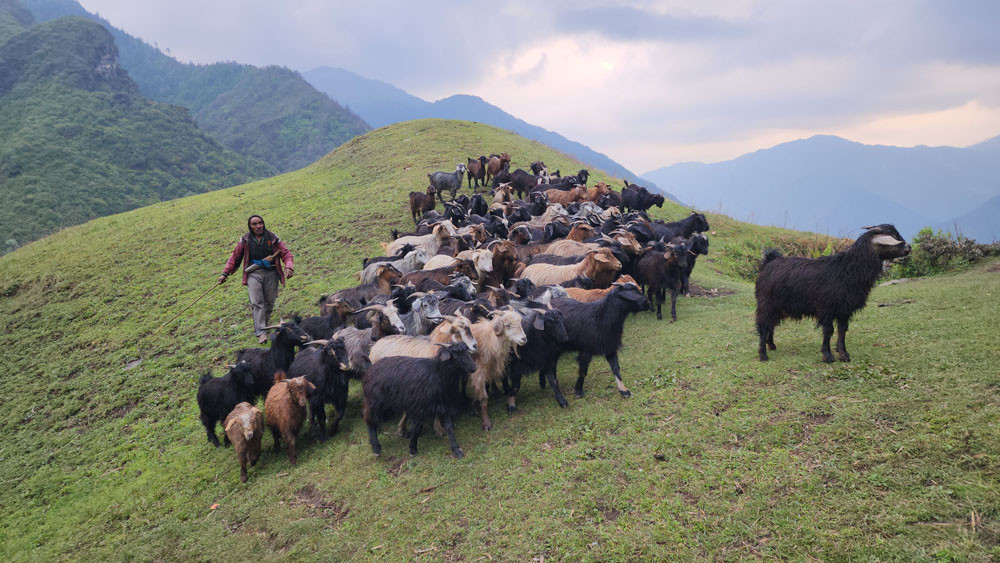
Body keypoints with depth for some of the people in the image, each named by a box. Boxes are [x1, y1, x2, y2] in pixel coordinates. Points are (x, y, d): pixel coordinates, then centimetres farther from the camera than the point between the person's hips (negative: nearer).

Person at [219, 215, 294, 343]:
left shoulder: (272, 238, 5)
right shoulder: (245, 240, 7)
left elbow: (285, 253, 4)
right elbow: (235, 257, 14)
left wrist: (289, 267, -16)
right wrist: (225, 273, 10)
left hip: (271, 273, 1)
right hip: (253, 273, -1)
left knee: (269, 303, 4)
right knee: (257, 303, -13)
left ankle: (264, 326, 24)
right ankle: (261, 333, -17)